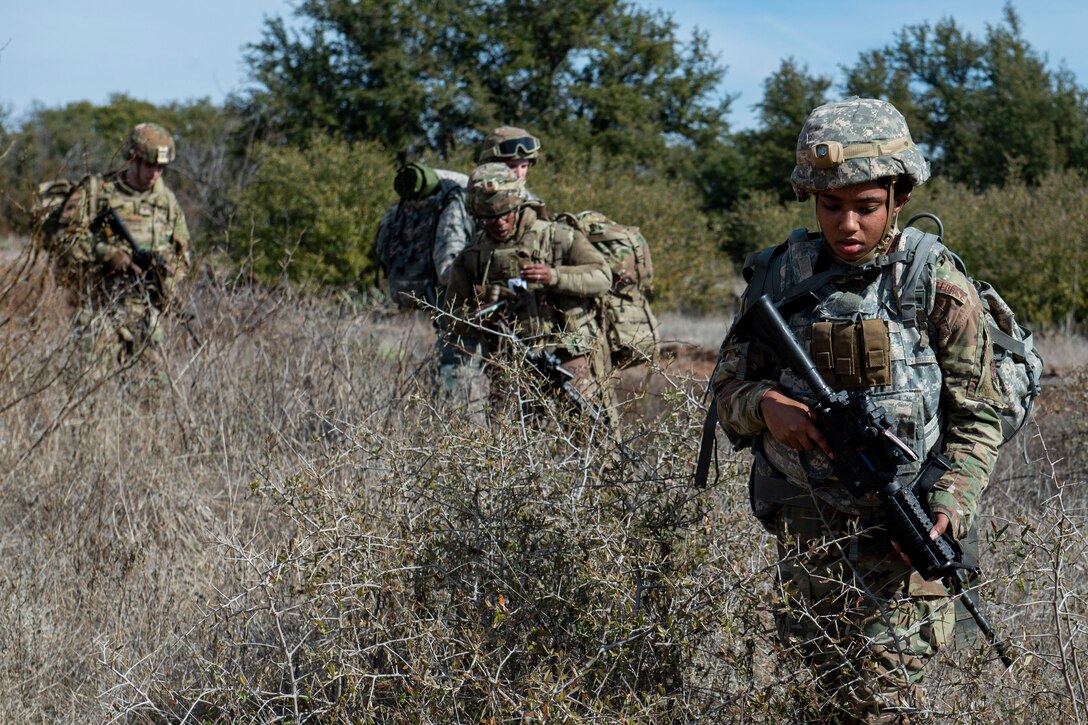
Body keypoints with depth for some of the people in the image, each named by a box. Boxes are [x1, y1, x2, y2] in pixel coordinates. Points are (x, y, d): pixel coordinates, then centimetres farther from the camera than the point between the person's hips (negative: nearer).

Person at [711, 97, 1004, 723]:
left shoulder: (940, 290, -6)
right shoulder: (779, 277, 3)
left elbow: (977, 419, -3)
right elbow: (729, 384, 8)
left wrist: (950, 507, -19)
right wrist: (764, 404, -15)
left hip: (900, 534, -3)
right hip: (803, 529, 3)